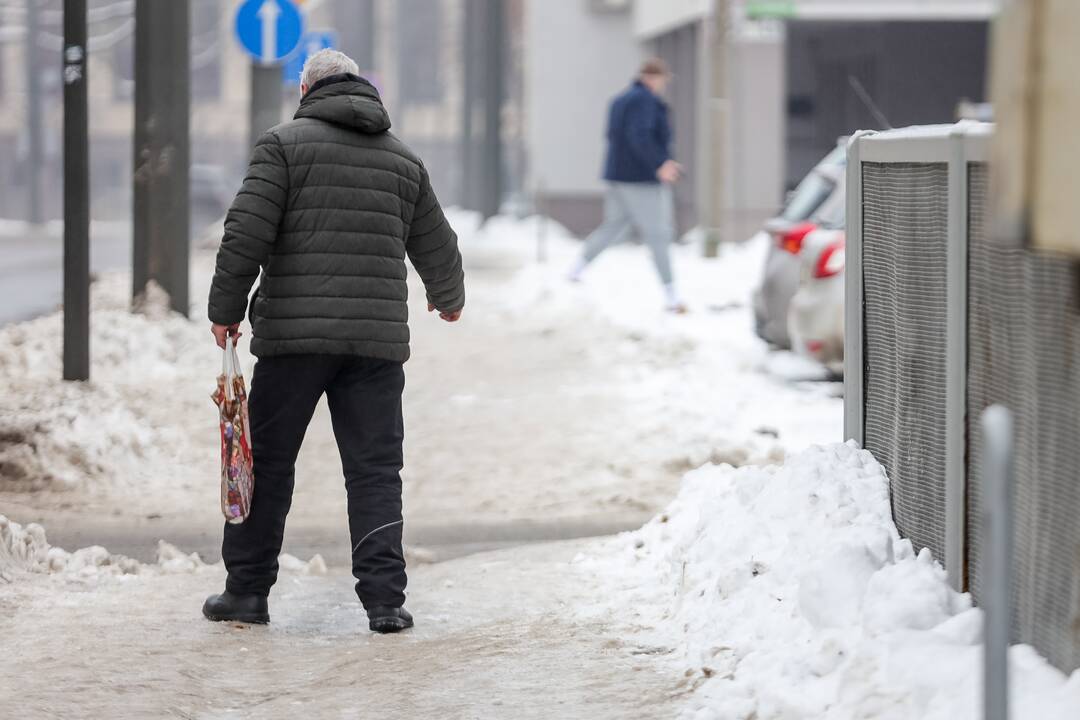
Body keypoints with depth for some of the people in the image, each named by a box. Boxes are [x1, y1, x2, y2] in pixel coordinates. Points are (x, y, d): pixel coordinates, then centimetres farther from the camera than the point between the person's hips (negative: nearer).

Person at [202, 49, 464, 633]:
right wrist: (448, 298, 43)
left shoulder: (284, 144, 1)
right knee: (375, 470, 4)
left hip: (293, 334, -3)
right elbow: (437, 247, 23)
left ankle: (247, 587, 13)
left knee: (268, 463, 8)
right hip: (379, 339, 3)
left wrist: (225, 309, 1)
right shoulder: (403, 159, 14)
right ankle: (384, 599, -3)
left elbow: (246, 234, -8)